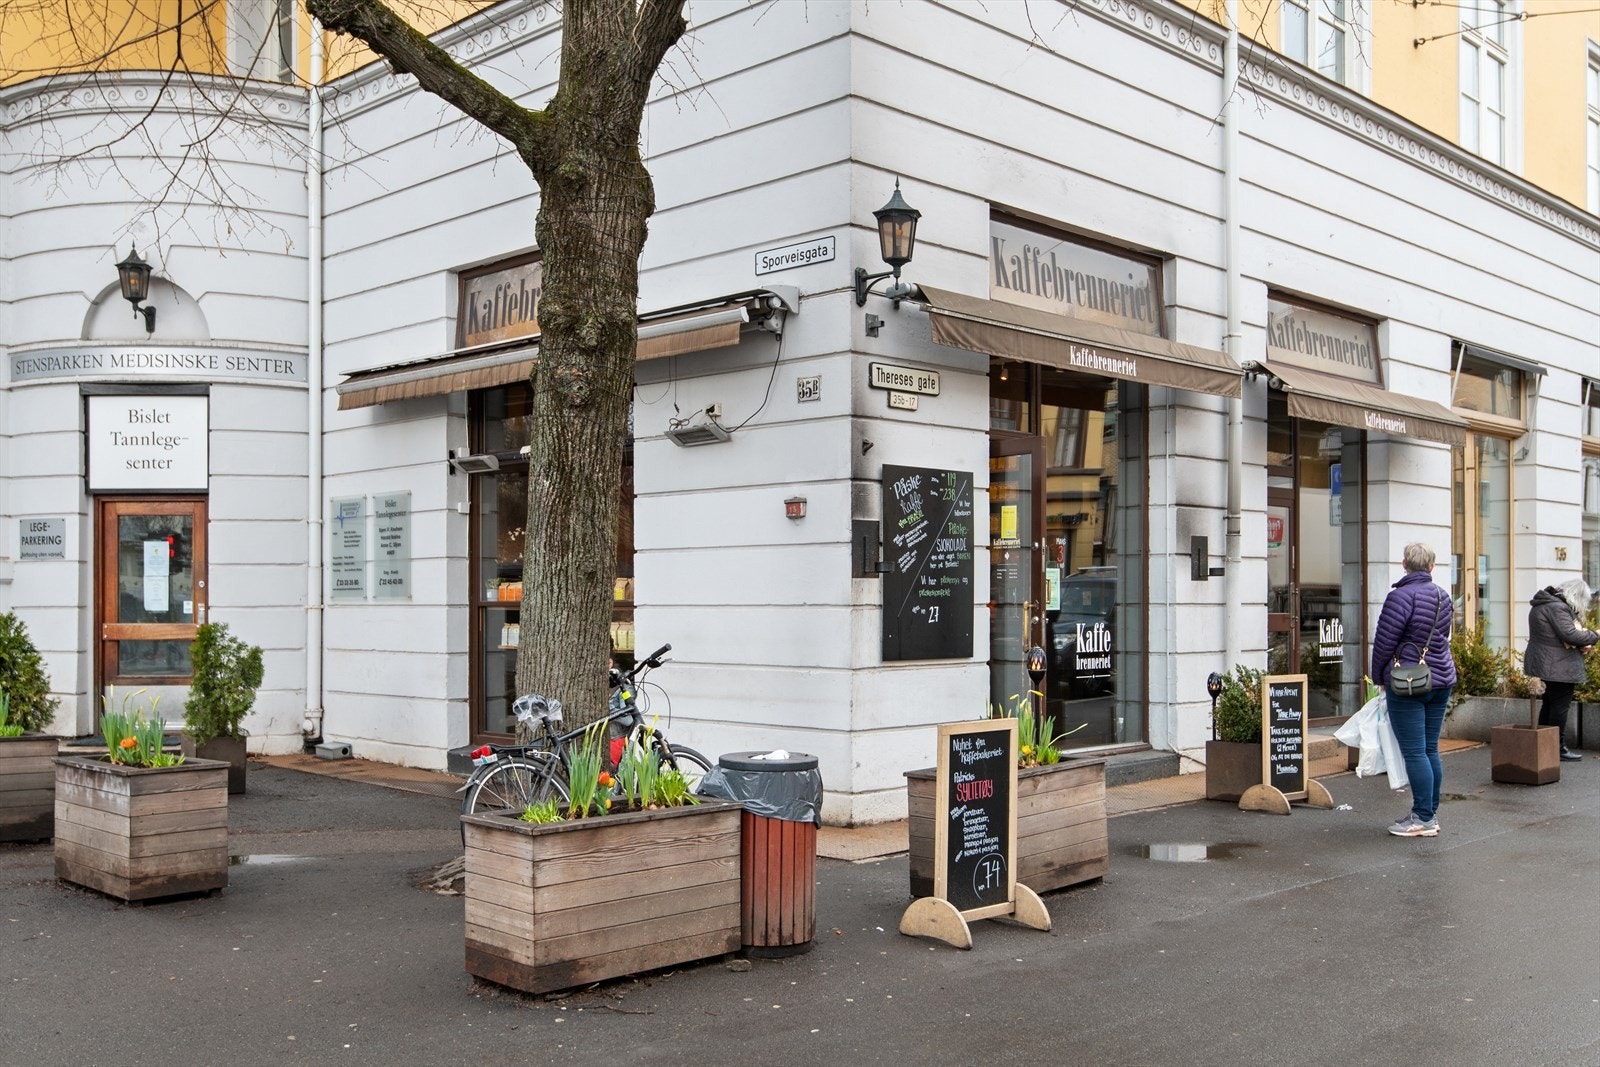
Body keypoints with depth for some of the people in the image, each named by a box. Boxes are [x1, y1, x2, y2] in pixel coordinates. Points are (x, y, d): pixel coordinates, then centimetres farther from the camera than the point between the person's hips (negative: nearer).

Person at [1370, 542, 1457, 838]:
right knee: (1430, 750, 13)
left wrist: (1379, 677, 1)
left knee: (1414, 752, -5)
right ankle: (1430, 813, 18)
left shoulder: (1401, 596, -15)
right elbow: (1442, 638, 17)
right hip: (1442, 680, 8)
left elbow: (1384, 642, -14)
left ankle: (1423, 819, -3)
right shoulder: (1443, 597, 10)